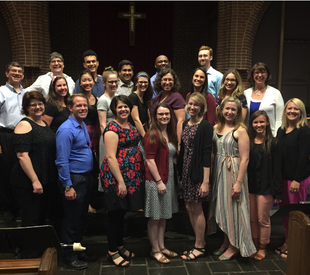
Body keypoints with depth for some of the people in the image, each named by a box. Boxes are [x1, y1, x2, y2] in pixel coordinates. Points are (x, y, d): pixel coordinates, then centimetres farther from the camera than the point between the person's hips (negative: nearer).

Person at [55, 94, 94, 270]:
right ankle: (69, 256, 20)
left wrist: (89, 177, 12)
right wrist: (68, 186, -21)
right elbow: (62, 161, -21)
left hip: (85, 178, 9)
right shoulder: (66, 129, -18)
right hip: (74, 179, -9)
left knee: (82, 217, 18)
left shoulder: (83, 126, 9)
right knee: (72, 220, 4)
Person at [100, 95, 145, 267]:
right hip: (117, 177, -8)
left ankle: (120, 246, 32)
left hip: (132, 176, 8)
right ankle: (112, 251, 17)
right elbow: (111, 157, -19)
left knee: (122, 212, 18)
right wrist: (120, 182, -22)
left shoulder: (130, 126, 12)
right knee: (115, 213, 3)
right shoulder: (112, 128, -13)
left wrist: (139, 175, 13)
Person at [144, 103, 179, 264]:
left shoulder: (171, 134, 10)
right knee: (155, 217, 4)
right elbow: (150, 160, -18)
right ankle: (155, 250, 17)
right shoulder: (153, 134, -14)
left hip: (168, 179, 8)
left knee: (163, 215, 16)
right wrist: (159, 181, -19)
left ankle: (162, 247, 29)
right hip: (155, 180, -8)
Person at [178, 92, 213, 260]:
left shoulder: (205, 126, -10)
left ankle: (199, 247, 17)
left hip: (198, 171, -7)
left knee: (196, 209, 2)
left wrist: (205, 181, -19)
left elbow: (207, 154, -15)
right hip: (185, 171, 7)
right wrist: (180, 172, 8)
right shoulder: (185, 124, 11)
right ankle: (201, 242, 28)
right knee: (189, 207, 11)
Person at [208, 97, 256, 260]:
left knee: (233, 207, 3)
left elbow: (244, 159, -15)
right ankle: (226, 242, 31)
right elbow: (213, 152, 9)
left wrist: (239, 182, -19)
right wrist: (211, 174, 2)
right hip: (218, 172, 6)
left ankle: (233, 246, 20)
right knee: (221, 207, 14)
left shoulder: (240, 130, -12)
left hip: (233, 172, -6)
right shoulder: (216, 128, 6)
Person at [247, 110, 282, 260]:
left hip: (265, 187, -4)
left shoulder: (272, 143, -6)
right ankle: (254, 245, 30)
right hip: (250, 186, 4)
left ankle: (262, 247, 25)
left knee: (263, 219, 7)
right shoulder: (248, 141, 5)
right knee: (252, 218, 13)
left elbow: (277, 168, -7)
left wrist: (277, 191, -10)